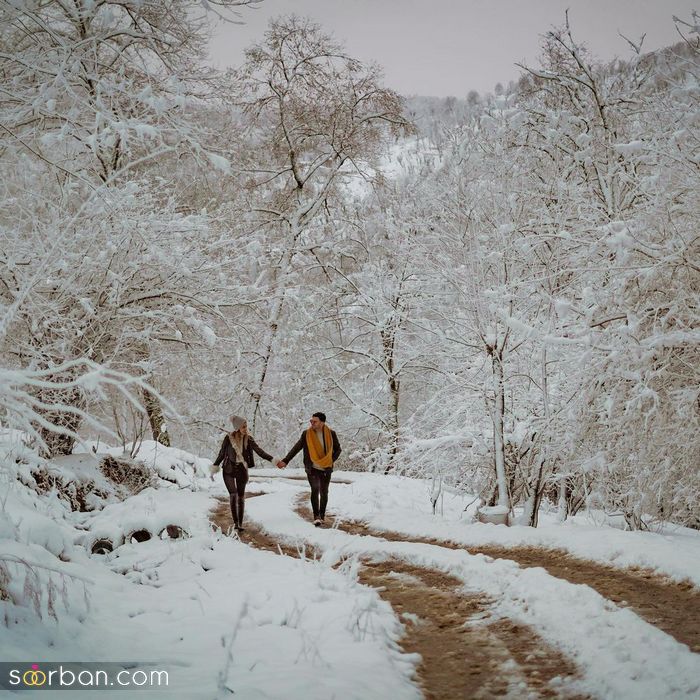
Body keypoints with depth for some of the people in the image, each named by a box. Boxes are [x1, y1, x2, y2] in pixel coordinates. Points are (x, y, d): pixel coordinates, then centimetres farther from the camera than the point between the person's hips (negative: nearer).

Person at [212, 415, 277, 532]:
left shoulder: (248, 439, -6)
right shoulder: (228, 438, -11)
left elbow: (259, 451, -13)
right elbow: (222, 453, 1)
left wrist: (272, 459, -24)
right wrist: (215, 466, 6)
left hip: (242, 469, 2)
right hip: (229, 470, -2)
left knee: (241, 496, 6)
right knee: (233, 495, -13)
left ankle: (240, 523, 13)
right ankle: (235, 522, -9)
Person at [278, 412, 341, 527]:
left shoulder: (331, 434, -3)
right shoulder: (306, 434, -4)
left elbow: (338, 449, 9)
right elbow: (296, 449, -1)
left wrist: (332, 460, -4)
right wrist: (285, 461, -7)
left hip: (326, 469, 2)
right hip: (312, 469, -2)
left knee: (324, 492, 9)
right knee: (315, 489, -18)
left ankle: (321, 516, 23)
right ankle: (316, 516, -18)